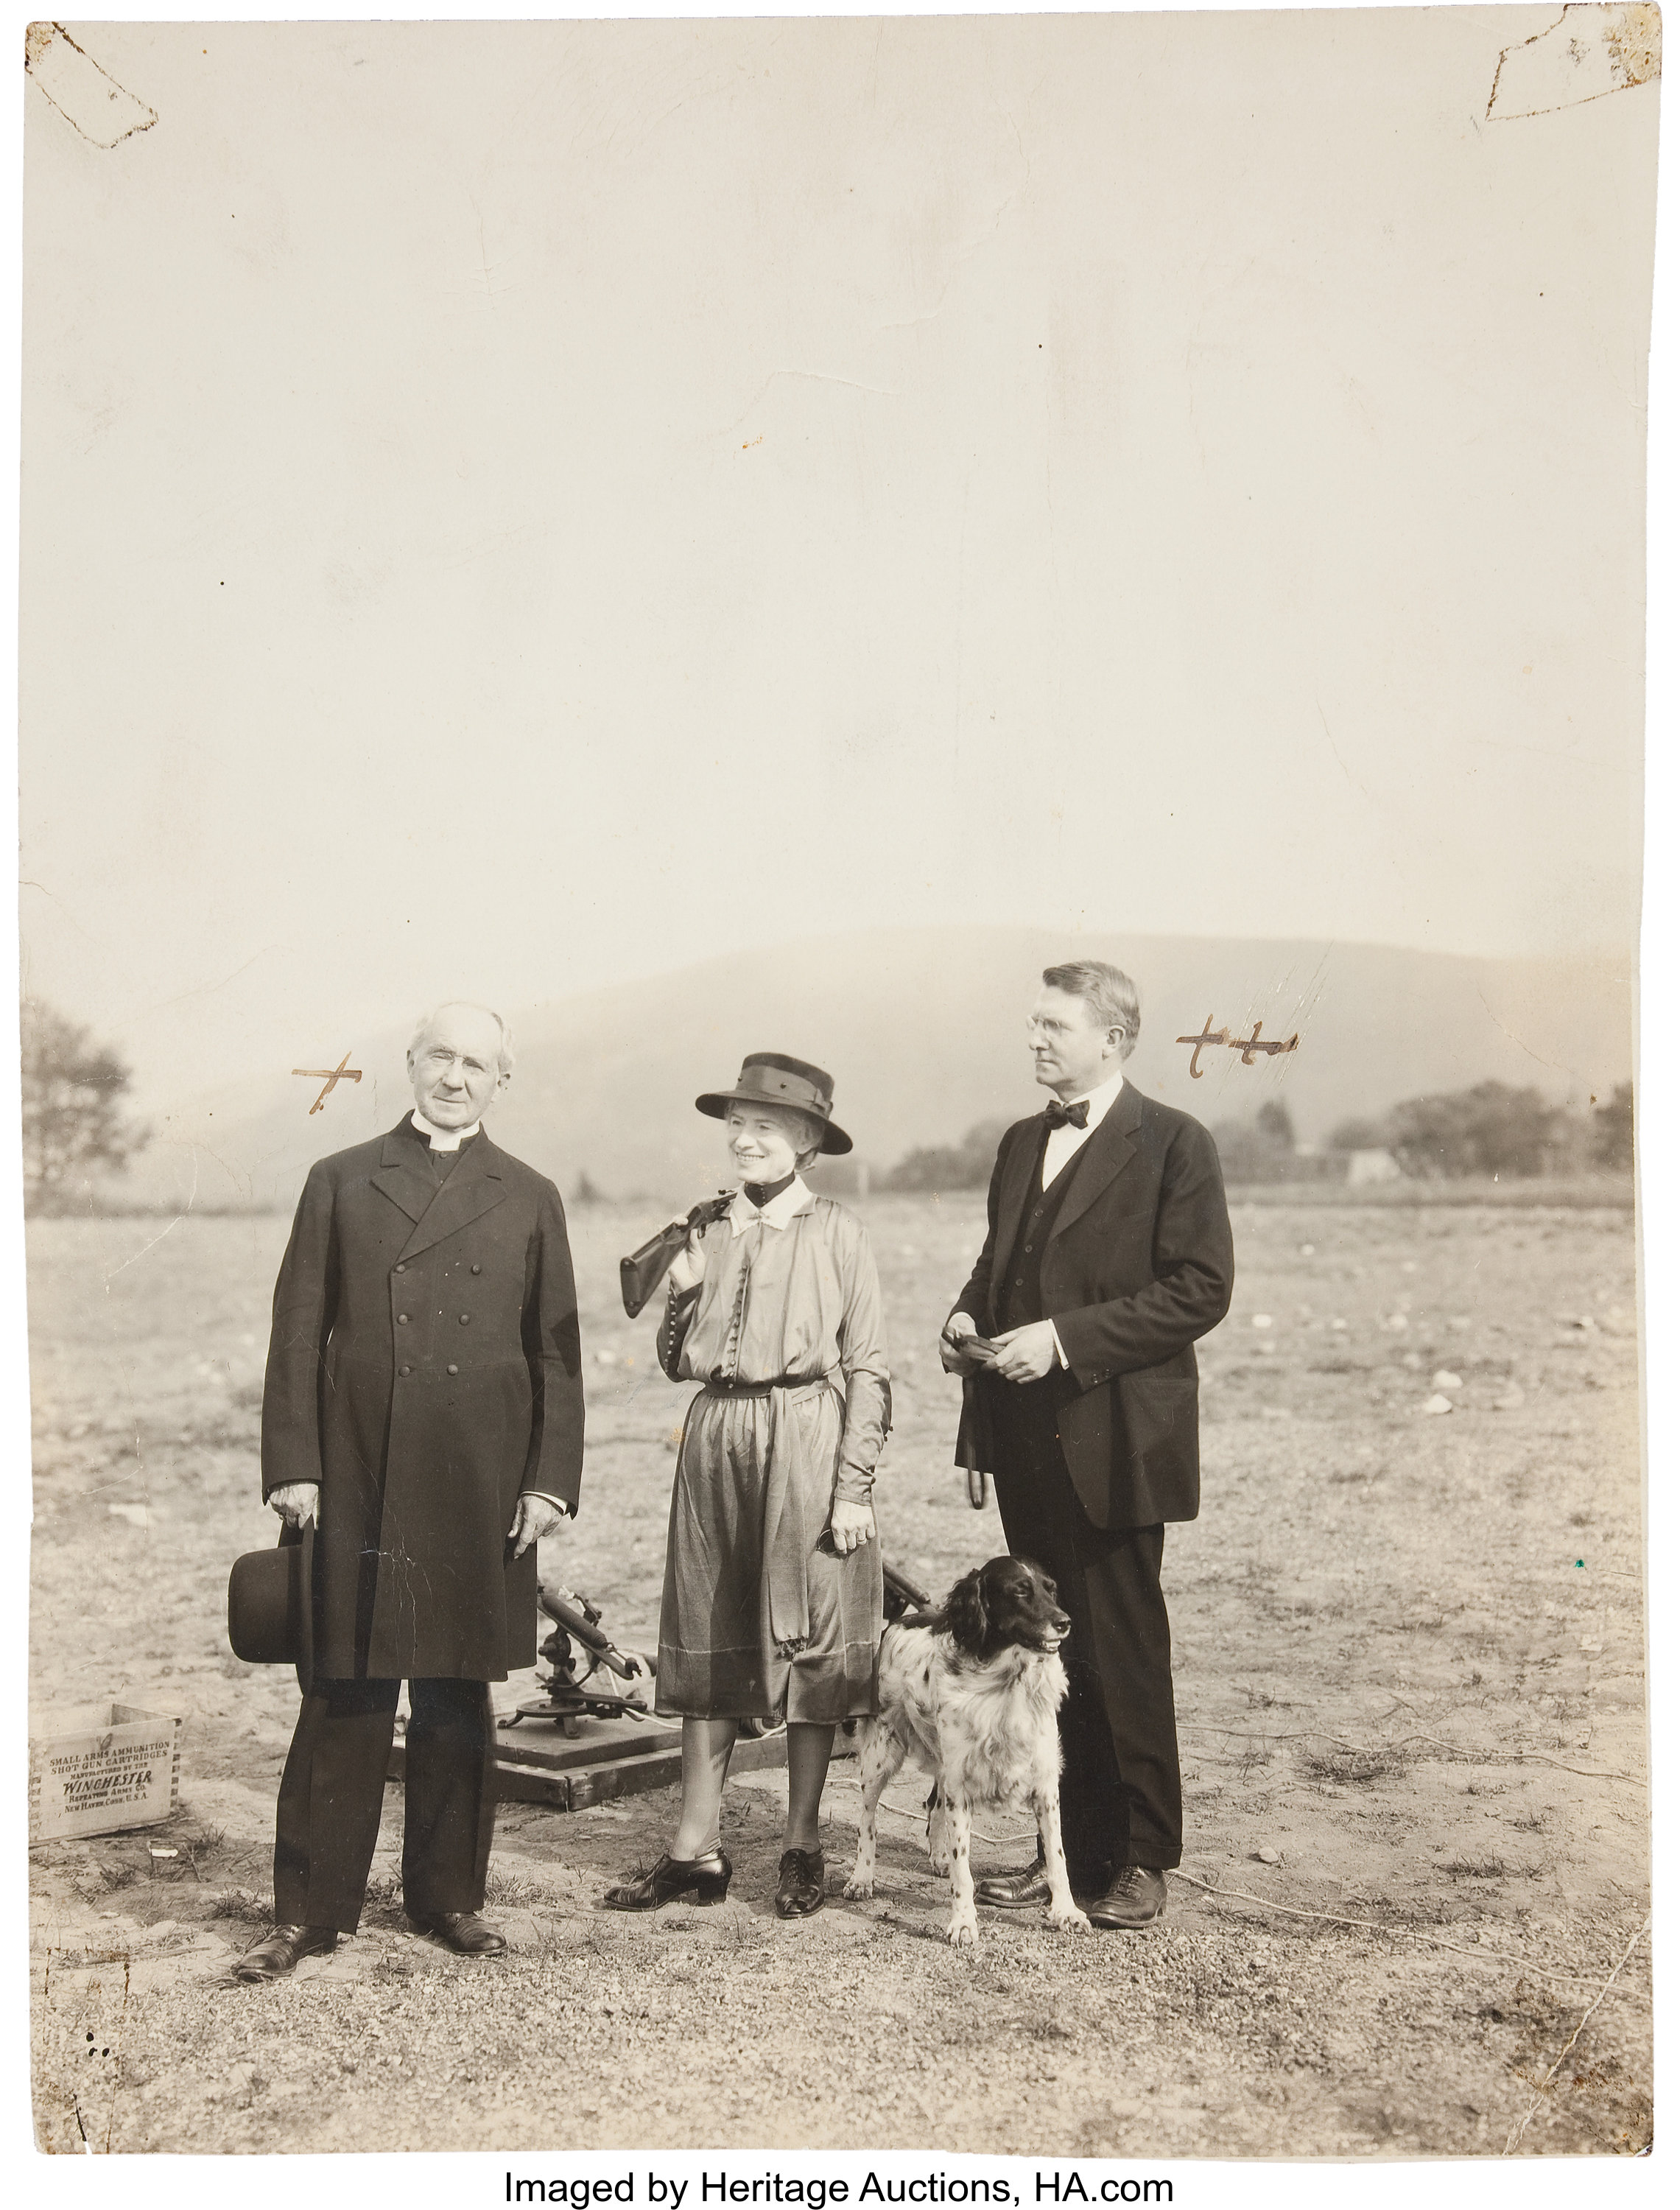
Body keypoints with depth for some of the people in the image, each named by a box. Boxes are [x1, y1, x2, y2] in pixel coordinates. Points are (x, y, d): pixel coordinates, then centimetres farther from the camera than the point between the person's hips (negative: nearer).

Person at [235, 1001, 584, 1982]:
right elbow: (298, 1335, 4)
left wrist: (549, 1481, -1)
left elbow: (558, 1354, 7)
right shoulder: (340, 1182, 8)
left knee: (458, 1700, 9)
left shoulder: (531, 1199, 10)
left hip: (481, 1493, 1)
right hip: (358, 1484, -1)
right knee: (346, 1698, 2)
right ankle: (311, 1910, 13)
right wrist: (293, 1465, -4)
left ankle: (449, 1892, 24)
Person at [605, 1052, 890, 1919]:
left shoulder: (837, 1232, -2)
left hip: (805, 1441, -4)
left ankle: (801, 1848, 16)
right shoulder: (711, 1231, 11)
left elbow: (867, 1368, -3)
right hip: (716, 1438, 5)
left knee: (808, 1641, 3)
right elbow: (677, 1362, 16)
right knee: (707, 1641, 7)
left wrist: (854, 1487, -9)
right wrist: (682, 1291, -2)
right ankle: (696, 1848, 13)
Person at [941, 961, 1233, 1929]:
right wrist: (968, 1315, 4)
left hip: (1112, 1441, -7)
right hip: (1029, 1440, 7)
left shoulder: (1175, 1144, -6)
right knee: (1052, 1651, 12)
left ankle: (1143, 1860, 13)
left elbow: (1201, 1288, -14)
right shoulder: (1022, 1144, 17)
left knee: (1124, 1655, 0)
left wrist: (1064, 1338, -18)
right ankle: (1075, 1850, 22)